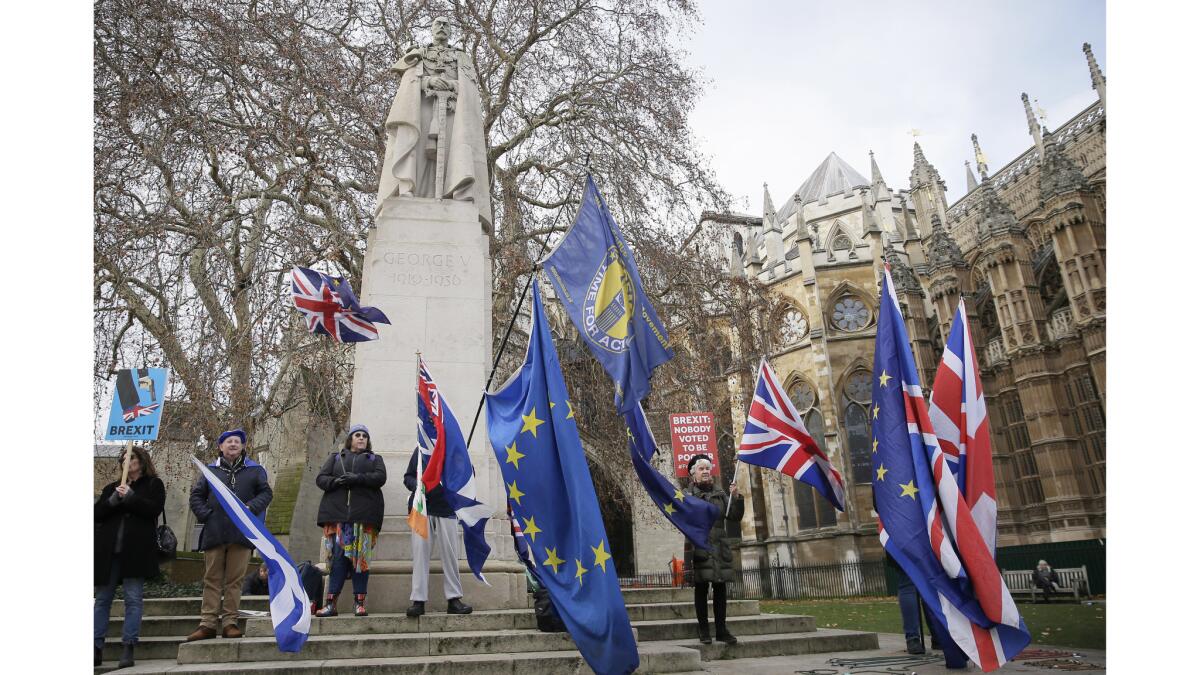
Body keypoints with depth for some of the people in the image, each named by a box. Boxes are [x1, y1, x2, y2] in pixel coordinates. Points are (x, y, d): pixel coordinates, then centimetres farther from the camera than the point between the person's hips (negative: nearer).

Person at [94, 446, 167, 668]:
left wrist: (129, 496, -11)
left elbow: (154, 509, -7)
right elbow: (97, 514, 8)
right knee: (102, 599, 4)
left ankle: (128, 648, -3)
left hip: (136, 550, -4)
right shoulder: (112, 487, 20)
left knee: (133, 599, -5)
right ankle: (96, 648, 8)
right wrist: (113, 500, -9)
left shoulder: (153, 484, 8)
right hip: (108, 550, 4)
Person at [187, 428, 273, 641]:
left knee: (235, 580, 2)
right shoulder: (211, 470, 13)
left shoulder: (254, 470, 10)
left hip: (241, 533, -1)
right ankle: (208, 623, 8)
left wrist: (251, 507, -12)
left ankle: (229, 622, 8)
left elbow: (266, 493, 5)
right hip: (214, 533, 1)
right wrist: (205, 515, -3)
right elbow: (196, 496, 12)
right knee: (212, 579, 4)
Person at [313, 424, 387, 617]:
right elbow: (320, 478, 11)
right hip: (337, 512, 1)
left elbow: (380, 477, 2)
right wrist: (336, 481, -10)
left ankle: (360, 602, -4)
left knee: (360, 556, -6)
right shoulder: (336, 458, 24)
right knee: (338, 555, -7)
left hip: (363, 513, -1)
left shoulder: (374, 459, 21)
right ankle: (331, 602, -5)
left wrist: (357, 478, -13)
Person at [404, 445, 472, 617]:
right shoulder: (420, 450, 10)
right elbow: (408, 477, 11)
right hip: (422, 507, 1)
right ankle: (418, 600, 5)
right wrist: (417, 485, -11)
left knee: (449, 552, 3)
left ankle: (454, 599, 10)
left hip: (447, 507, -1)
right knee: (420, 552, -1)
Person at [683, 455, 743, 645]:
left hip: (720, 548, 4)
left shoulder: (720, 493, 15)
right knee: (701, 589, 1)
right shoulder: (688, 494, 3)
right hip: (699, 547, -4)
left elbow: (735, 517, 9)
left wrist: (736, 497, -4)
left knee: (720, 589, 6)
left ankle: (721, 629, 14)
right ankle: (703, 631, 8)